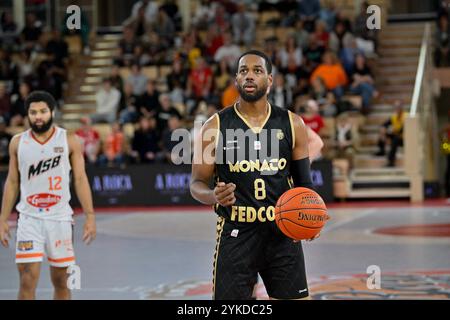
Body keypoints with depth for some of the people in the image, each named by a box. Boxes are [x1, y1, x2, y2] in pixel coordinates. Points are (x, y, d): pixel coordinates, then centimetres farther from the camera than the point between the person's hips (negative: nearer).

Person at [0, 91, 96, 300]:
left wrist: (90, 216, -8)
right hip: (29, 219, 0)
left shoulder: (69, 141, -1)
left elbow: (80, 179, -1)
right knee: (27, 281, -9)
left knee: (61, 281, 9)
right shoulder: (18, 142, 4)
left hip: (60, 218, 0)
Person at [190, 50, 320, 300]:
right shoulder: (216, 126, -2)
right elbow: (197, 184, 1)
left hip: (283, 232, 2)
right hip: (236, 235, -2)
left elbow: (303, 181, 11)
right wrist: (214, 196, -22)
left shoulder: (292, 124, 3)